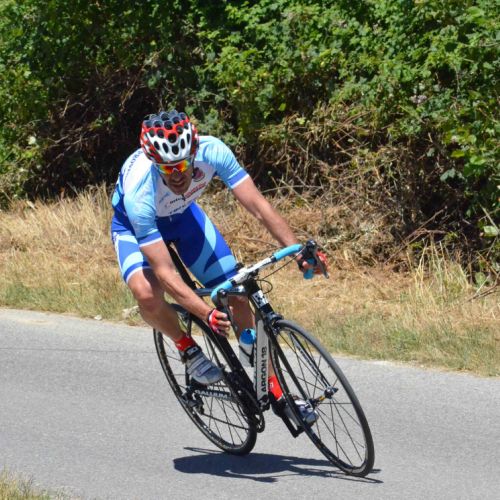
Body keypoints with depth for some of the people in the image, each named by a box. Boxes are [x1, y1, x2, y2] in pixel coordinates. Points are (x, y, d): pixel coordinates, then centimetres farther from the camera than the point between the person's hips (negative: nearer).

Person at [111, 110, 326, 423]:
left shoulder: (211, 151, -35)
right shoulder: (138, 188, -42)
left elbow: (258, 206, -32)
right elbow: (165, 272, -42)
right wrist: (206, 313, -53)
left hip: (183, 215, 4)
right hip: (136, 226, -4)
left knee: (237, 294, -3)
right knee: (147, 295, -33)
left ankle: (273, 387, 12)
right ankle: (186, 346, -3)